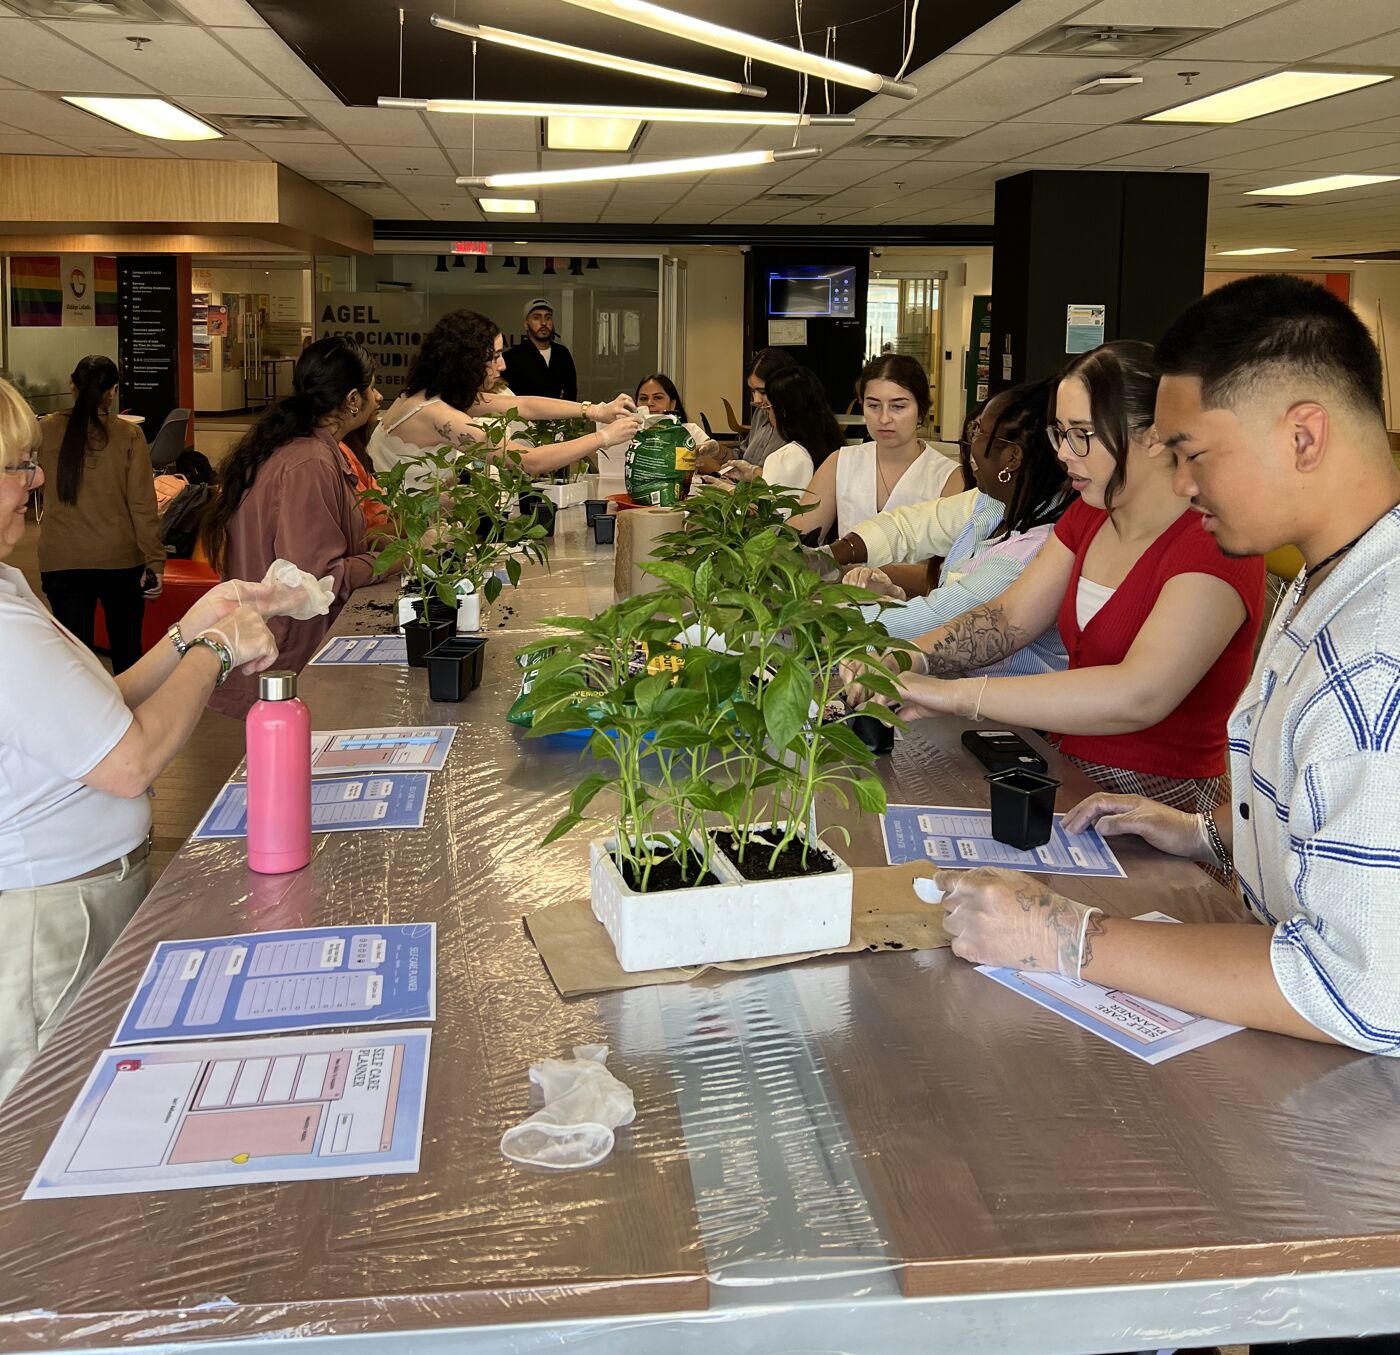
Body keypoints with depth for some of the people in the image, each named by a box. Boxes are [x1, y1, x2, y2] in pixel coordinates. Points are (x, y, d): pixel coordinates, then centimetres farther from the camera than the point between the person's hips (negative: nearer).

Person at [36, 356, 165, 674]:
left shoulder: (48, 431, -3)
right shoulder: (128, 435, -8)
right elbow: (142, 504, -10)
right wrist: (155, 560, -6)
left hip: (62, 562, 1)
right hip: (121, 559, -1)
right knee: (126, 650, 15)